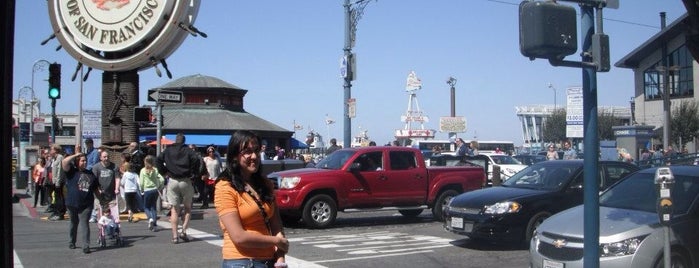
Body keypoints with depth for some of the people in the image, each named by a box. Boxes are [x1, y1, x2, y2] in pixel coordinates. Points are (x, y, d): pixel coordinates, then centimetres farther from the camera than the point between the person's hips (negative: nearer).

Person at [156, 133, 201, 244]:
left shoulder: (168, 150, 9)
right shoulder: (188, 150, 3)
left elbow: (158, 160, -1)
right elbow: (196, 159, -13)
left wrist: (164, 172, 7)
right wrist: (194, 173, -2)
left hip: (172, 181, 1)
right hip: (185, 181, -1)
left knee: (174, 209, 4)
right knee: (188, 208, 12)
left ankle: (175, 236, -1)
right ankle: (183, 231, -2)